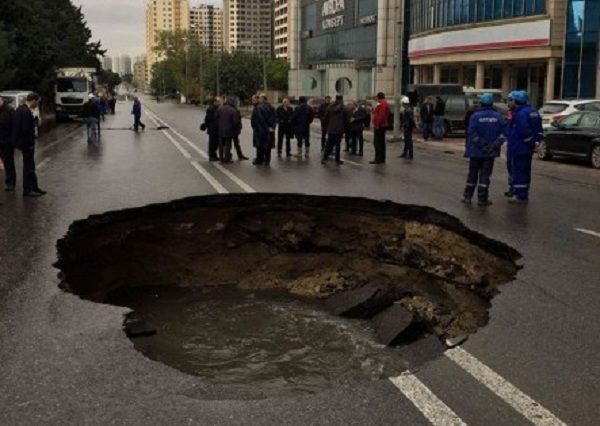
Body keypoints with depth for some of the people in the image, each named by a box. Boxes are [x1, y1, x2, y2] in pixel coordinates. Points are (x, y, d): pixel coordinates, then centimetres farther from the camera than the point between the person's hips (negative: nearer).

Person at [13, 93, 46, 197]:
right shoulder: (26, 112, -22)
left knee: (30, 166, 17)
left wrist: (18, 143, 17)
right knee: (28, 166, 1)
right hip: (27, 144, -10)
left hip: (23, 143, 10)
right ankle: (27, 190, 10)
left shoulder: (20, 109, 9)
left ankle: (34, 187, 27)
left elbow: (17, 127, 14)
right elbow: (26, 130, -24)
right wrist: (30, 144, -17)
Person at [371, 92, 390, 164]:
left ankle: (378, 159, -11)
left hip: (379, 126, -11)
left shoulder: (381, 105, -17)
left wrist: (377, 124, -23)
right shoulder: (386, 104, 16)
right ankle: (382, 158, 19)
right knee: (382, 142, 14)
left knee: (377, 143, -9)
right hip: (384, 125, 11)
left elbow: (380, 116, -25)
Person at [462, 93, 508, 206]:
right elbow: (505, 131, -11)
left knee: (473, 174, 11)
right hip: (490, 152, 1)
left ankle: (467, 197, 17)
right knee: (485, 175, 5)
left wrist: (481, 144, -12)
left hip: (476, 150, -1)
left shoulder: (475, 116, -7)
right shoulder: (498, 116, 0)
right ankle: (482, 199, 4)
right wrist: (495, 145, -9)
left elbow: (472, 133, -18)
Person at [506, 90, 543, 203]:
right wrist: (536, 141, 8)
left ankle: (520, 196, -2)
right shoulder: (533, 112, 13)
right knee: (525, 171, 16)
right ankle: (524, 195, 23)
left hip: (518, 149, -9)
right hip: (528, 149, 9)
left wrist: (532, 142, -13)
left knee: (518, 171, -3)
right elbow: (539, 130, 14)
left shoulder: (520, 114, -19)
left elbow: (524, 131, -24)